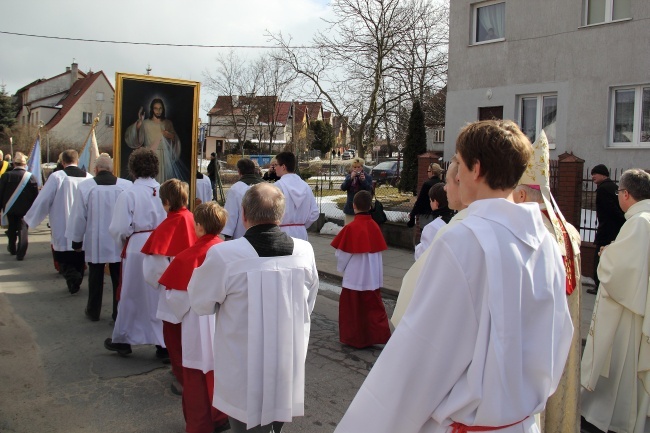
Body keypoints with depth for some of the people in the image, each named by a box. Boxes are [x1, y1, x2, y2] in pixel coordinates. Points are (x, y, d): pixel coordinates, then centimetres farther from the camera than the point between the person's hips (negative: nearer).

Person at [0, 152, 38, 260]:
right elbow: (35, 195, -6)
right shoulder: (31, 177, -11)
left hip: (10, 208, 2)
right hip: (25, 209, -2)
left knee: (12, 229, 20)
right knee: (22, 229, 0)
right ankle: (20, 253, -8)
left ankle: (12, 248, 37)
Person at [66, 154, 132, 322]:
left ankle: (93, 311, 26)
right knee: (118, 278, 9)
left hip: (95, 241, 0)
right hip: (119, 242, 0)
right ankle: (119, 312, 14)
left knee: (95, 277, 14)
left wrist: (76, 240, 9)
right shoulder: (126, 185, -10)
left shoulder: (85, 186, -9)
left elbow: (78, 216, -3)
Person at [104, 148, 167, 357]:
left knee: (131, 296, 13)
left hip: (137, 249, -2)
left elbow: (119, 229, -10)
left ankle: (122, 340, 30)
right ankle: (165, 342, 17)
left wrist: (122, 242, 10)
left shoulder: (128, 194, -11)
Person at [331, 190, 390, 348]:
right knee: (373, 306, 14)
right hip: (373, 276, 4)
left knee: (352, 307, 11)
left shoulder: (351, 228, -17)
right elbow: (379, 251, 5)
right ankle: (377, 335, 13)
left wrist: (341, 268, 8)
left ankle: (354, 338, 19)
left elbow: (342, 253, -10)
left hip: (354, 276, -4)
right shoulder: (374, 226, -3)